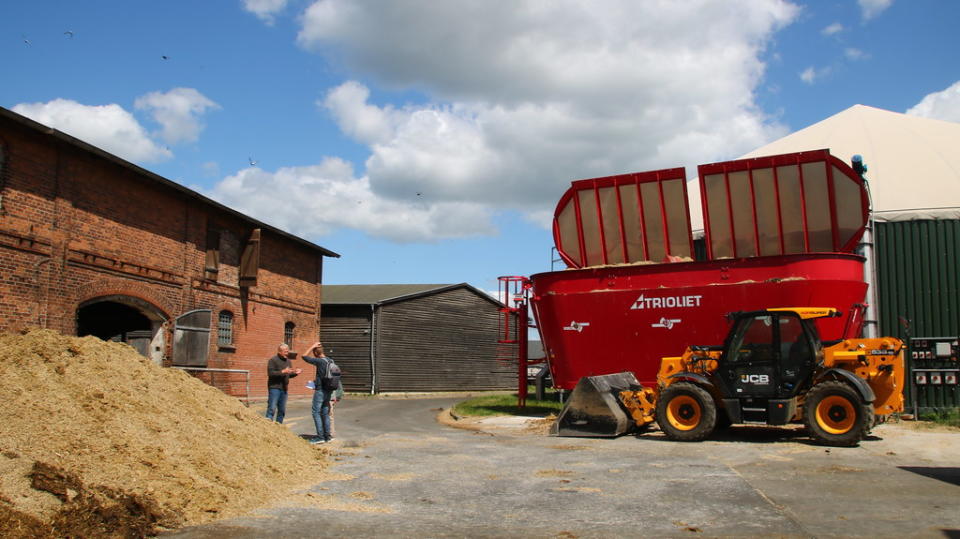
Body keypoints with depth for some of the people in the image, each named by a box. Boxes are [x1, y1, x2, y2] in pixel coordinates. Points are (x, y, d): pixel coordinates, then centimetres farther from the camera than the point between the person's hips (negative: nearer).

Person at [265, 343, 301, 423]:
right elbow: (270, 373, -17)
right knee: (272, 408, -11)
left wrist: (295, 373, 2)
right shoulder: (273, 360, -6)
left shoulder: (288, 361, 17)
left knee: (282, 410, 10)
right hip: (274, 388, -7)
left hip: (284, 389, 7)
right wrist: (283, 371, -24)